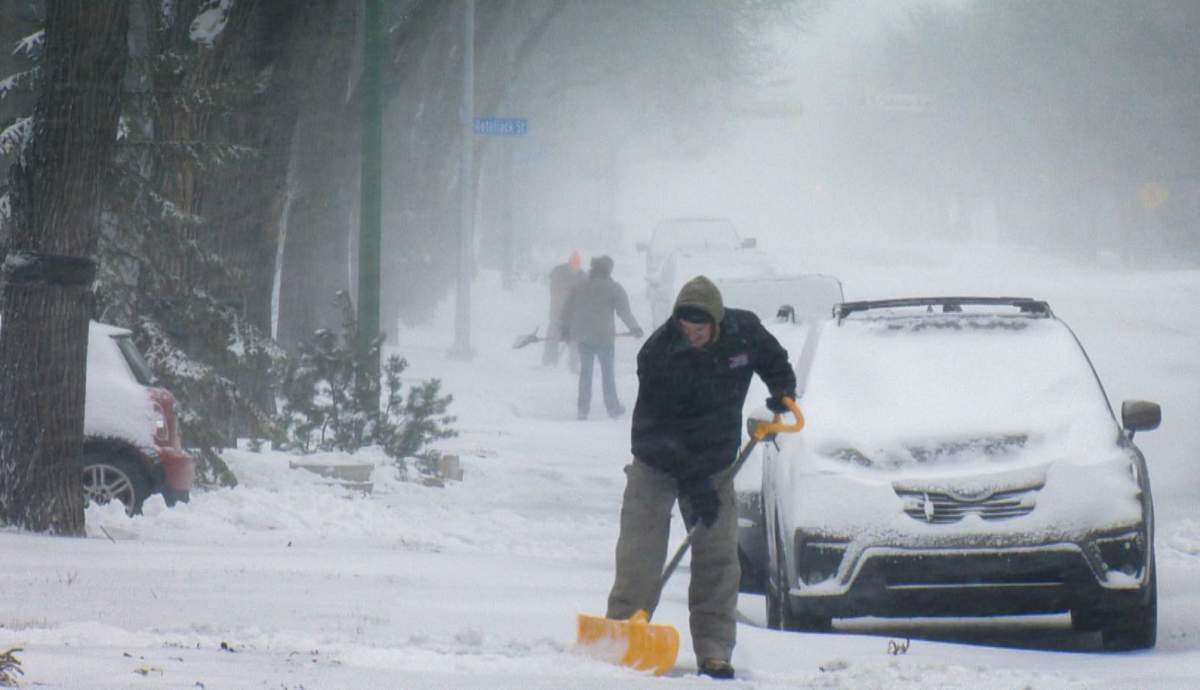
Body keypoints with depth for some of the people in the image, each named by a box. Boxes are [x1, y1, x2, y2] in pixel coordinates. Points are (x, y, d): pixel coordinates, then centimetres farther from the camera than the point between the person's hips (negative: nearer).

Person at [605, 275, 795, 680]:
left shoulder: (744, 331, -11)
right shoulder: (658, 354, -23)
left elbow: (773, 361, 14)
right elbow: (653, 431, -24)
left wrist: (783, 389, -6)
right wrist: (693, 482, -29)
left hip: (715, 464, 3)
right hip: (657, 464, -3)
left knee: (718, 558, -1)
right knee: (639, 555, -9)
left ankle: (714, 650, 2)